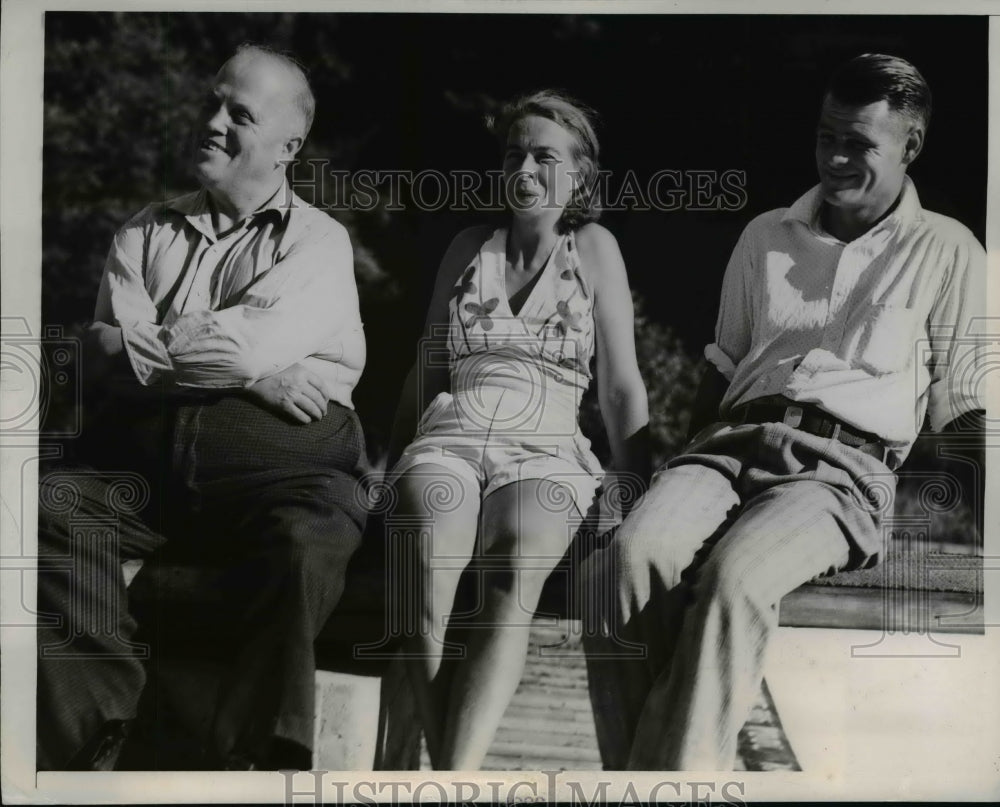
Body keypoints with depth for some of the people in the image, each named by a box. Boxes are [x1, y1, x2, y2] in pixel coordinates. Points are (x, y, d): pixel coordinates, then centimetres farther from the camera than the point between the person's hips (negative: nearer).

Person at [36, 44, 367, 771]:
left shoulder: (320, 241, 11)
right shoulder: (147, 234, 20)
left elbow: (254, 344, -8)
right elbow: (104, 363, 4)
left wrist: (145, 343, 4)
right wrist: (249, 376, -5)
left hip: (274, 462, -3)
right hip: (142, 458, 3)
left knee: (303, 545, -35)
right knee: (46, 507, -26)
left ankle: (238, 757, -26)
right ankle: (87, 746, -24)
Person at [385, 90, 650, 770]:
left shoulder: (594, 248, 14)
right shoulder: (468, 249, 22)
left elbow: (621, 386, 10)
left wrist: (637, 493, 2)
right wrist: (391, 470, 16)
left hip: (545, 450, -2)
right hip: (448, 439, 2)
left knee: (516, 561, -37)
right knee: (432, 549, -34)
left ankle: (452, 781, -43)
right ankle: (456, 777, -37)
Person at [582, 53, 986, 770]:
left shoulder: (947, 253, 13)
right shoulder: (766, 237, 23)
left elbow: (964, 413, 12)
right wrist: (687, 464, 13)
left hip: (844, 464, -3)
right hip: (734, 441, 4)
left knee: (734, 580, -37)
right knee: (629, 560, -30)